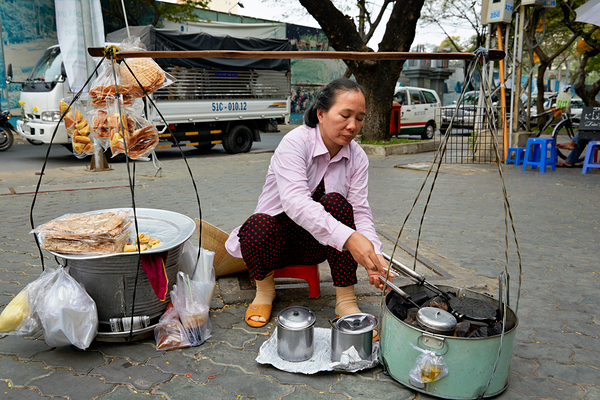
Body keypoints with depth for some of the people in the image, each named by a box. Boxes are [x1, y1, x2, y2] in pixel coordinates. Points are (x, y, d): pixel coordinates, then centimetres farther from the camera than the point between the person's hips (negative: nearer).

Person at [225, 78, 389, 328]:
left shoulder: (357, 157, -5)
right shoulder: (296, 143, -22)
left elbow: (360, 211, -12)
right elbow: (295, 202, -37)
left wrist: (374, 253, -32)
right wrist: (347, 237, -49)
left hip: (315, 243, 4)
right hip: (278, 238, -3)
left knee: (335, 202, -27)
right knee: (259, 224, -37)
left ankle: (346, 301, -18)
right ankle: (264, 289, -3)